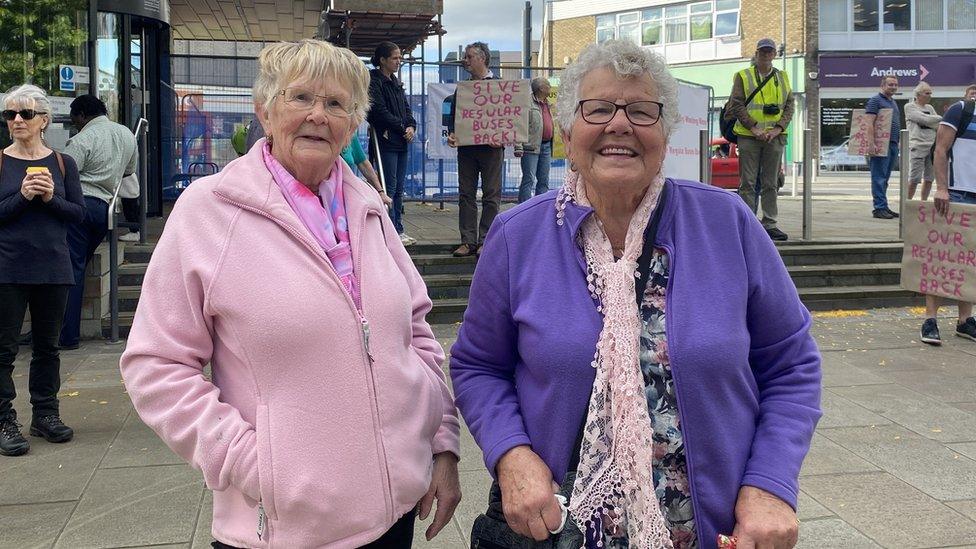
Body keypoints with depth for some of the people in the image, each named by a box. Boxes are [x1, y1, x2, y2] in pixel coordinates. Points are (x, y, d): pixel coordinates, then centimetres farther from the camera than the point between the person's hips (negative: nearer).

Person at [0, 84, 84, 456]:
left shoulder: (62, 164, 5)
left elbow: (79, 213, 2)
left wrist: (51, 199, -14)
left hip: (53, 269, 2)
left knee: (47, 345, 12)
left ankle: (45, 414, 24)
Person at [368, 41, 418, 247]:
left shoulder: (396, 83, 19)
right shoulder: (374, 81, -7)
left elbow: (406, 108, 17)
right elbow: (380, 111, -14)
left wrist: (412, 126, -2)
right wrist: (402, 127, -11)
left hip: (402, 142, 8)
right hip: (386, 140, -8)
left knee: (399, 188, 9)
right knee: (389, 187, -7)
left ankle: (398, 229, 14)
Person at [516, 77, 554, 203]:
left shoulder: (546, 103, 18)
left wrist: (551, 145, 22)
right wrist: (518, 147, -22)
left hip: (546, 146, 8)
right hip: (531, 147, -8)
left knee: (544, 180, 11)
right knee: (529, 180, -9)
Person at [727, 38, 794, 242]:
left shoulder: (783, 78, 15)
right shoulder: (743, 76, 4)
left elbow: (789, 106, 10)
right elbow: (736, 105, -3)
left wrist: (778, 128, -6)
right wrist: (753, 127, -13)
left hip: (775, 137, 3)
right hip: (748, 137, -3)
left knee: (771, 183, 6)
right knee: (748, 182, -2)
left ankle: (769, 224, 10)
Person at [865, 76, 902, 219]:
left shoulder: (893, 102, 21)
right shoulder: (875, 100, -6)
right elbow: (870, 124, -15)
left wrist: (898, 143, 21)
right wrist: (872, 144, -23)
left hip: (893, 144, 9)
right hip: (881, 145, -8)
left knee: (884, 179, 11)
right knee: (879, 178, -7)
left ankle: (883, 207, 14)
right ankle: (880, 208, -7)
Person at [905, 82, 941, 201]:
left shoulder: (930, 108, 19)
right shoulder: (910, 107, 0)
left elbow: (938, 126, 15)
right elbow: (924, 119, -12)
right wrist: (942, 118, -1)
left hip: (932, 146, 6)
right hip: (918, 147, -6)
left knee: (929, 178, 6)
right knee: (914, 179, -9)